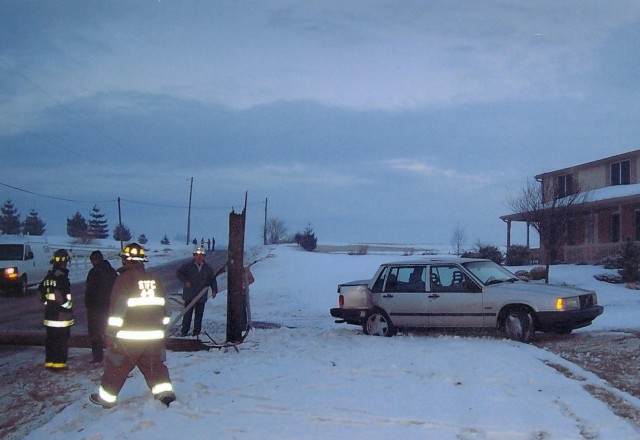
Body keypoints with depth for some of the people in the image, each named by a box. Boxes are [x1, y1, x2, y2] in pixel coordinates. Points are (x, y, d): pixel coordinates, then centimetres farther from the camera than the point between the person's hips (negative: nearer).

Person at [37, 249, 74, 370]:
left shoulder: (48, 277, 10)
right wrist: (68, 305, -10)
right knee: (62, 340, -3)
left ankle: (49, 362, 19)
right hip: (62, 315, -8)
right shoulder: (62, 277, -17)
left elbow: (40, 291, 15)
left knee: (50, 339, 14)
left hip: (49, 314, 8)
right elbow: (63, 296, -25)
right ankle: (59, 363, -3)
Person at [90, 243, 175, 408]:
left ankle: (106, 397, 20)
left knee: (116, 366, 10)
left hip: (128, 336, -4)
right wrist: (160, 328, 24)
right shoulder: (154, 280, 8)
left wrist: (111, 334, -7)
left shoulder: (124, 279, -10)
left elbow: (117, 309, -14)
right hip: (154, 336, 5)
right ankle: (165, 393, 3)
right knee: (155, 364, 15)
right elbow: (166, 309, 13)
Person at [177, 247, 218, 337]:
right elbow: (178, 272, 3)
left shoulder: (208, 268, 7)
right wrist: (185, 281, -9)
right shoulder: (188, 266, -1)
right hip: (189, 295, -2)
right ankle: (184, 331, 8)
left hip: (201, 296, 2)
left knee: (199, 315, 6)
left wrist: (214, 290, -1)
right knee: (187, 314, 1)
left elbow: (212, 280, 12)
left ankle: (197, 332, 14)